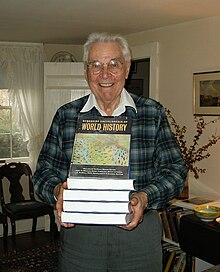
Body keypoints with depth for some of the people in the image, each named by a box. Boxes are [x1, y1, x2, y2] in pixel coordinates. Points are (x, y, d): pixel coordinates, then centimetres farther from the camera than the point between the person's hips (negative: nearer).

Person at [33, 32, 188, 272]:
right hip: (78, 232, 1)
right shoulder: (66, 115, 2)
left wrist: (145, 197, -19)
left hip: (138, 230, 0)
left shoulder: (153, 113, 0)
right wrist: (57, 190, -19)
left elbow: (174, 169, -2)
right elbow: (44, 170, 3)